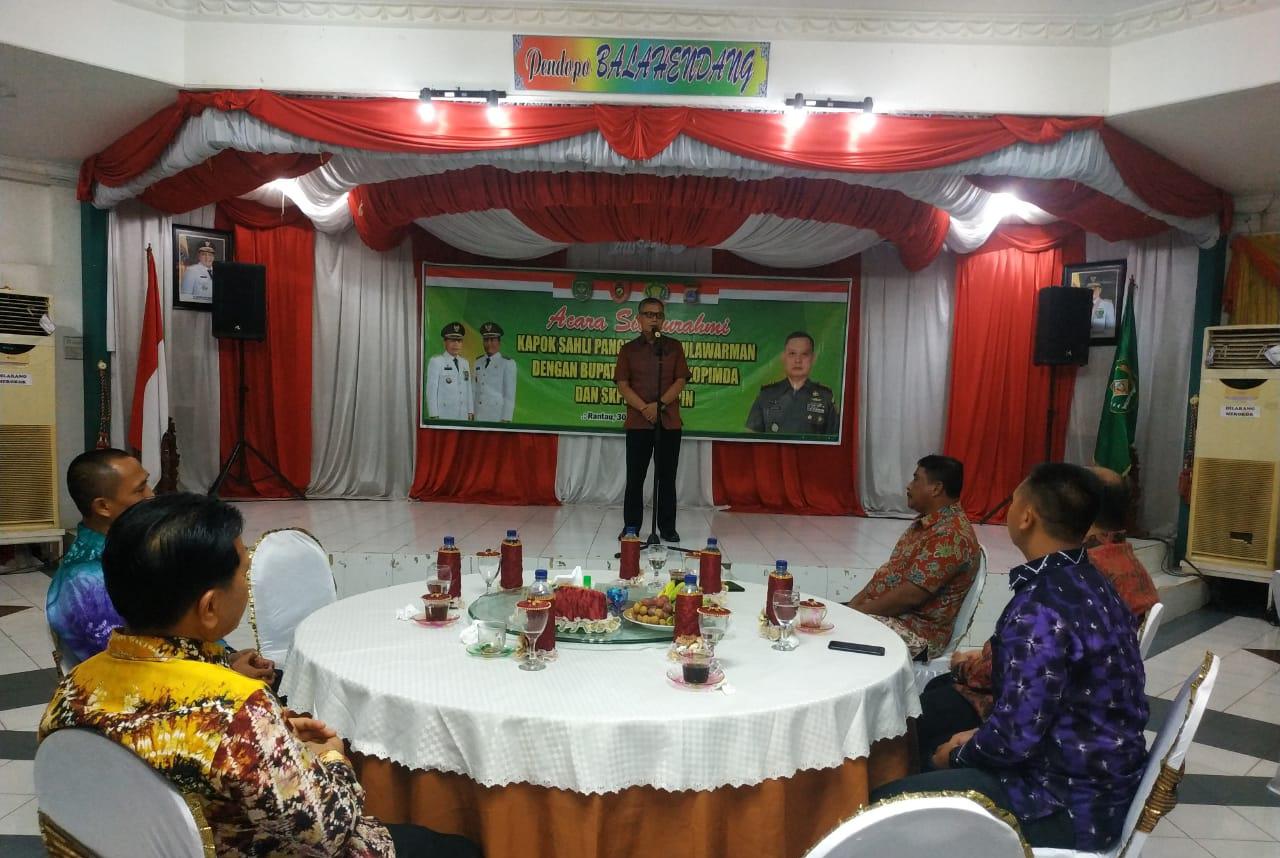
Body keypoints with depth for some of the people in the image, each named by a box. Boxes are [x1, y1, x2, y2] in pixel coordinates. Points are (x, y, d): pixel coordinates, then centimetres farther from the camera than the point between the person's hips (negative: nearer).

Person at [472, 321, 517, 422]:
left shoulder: (508, 363, 0)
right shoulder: (477, 363, 14)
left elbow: (510, 394, -4)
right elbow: (474, 391, 14)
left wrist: (506, 419, -9)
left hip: (497, 416, -4)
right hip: (478, 417, 4)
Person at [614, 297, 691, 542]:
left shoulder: (674, 346, 9)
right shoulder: (628, 349, 8)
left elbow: (680, 381, 2)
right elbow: (622, 385, 0)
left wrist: (660, 404, -13)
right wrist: (644, 408, -14)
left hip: (669, 421, 0)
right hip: (637, 421, 0)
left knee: (667, 476, 5)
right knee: (635, 477, 2)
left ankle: (668, 527, 13)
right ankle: (631, 527, 11)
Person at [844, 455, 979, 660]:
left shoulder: (950, 535, -22)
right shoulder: (927, 522, 10)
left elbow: (909, 596, -25)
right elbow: (890, 570, 14)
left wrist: (858, 611, -15)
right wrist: (854, 603, 2)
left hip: (917, 633, -9)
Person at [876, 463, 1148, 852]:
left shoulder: (1040, 609, -28)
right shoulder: (1086, 582, 2)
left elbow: (1015, 739, -26)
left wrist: (958, 754, -6)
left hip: (1070, 806, -9)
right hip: (1098, 778, 9)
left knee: (886, 802, -8)